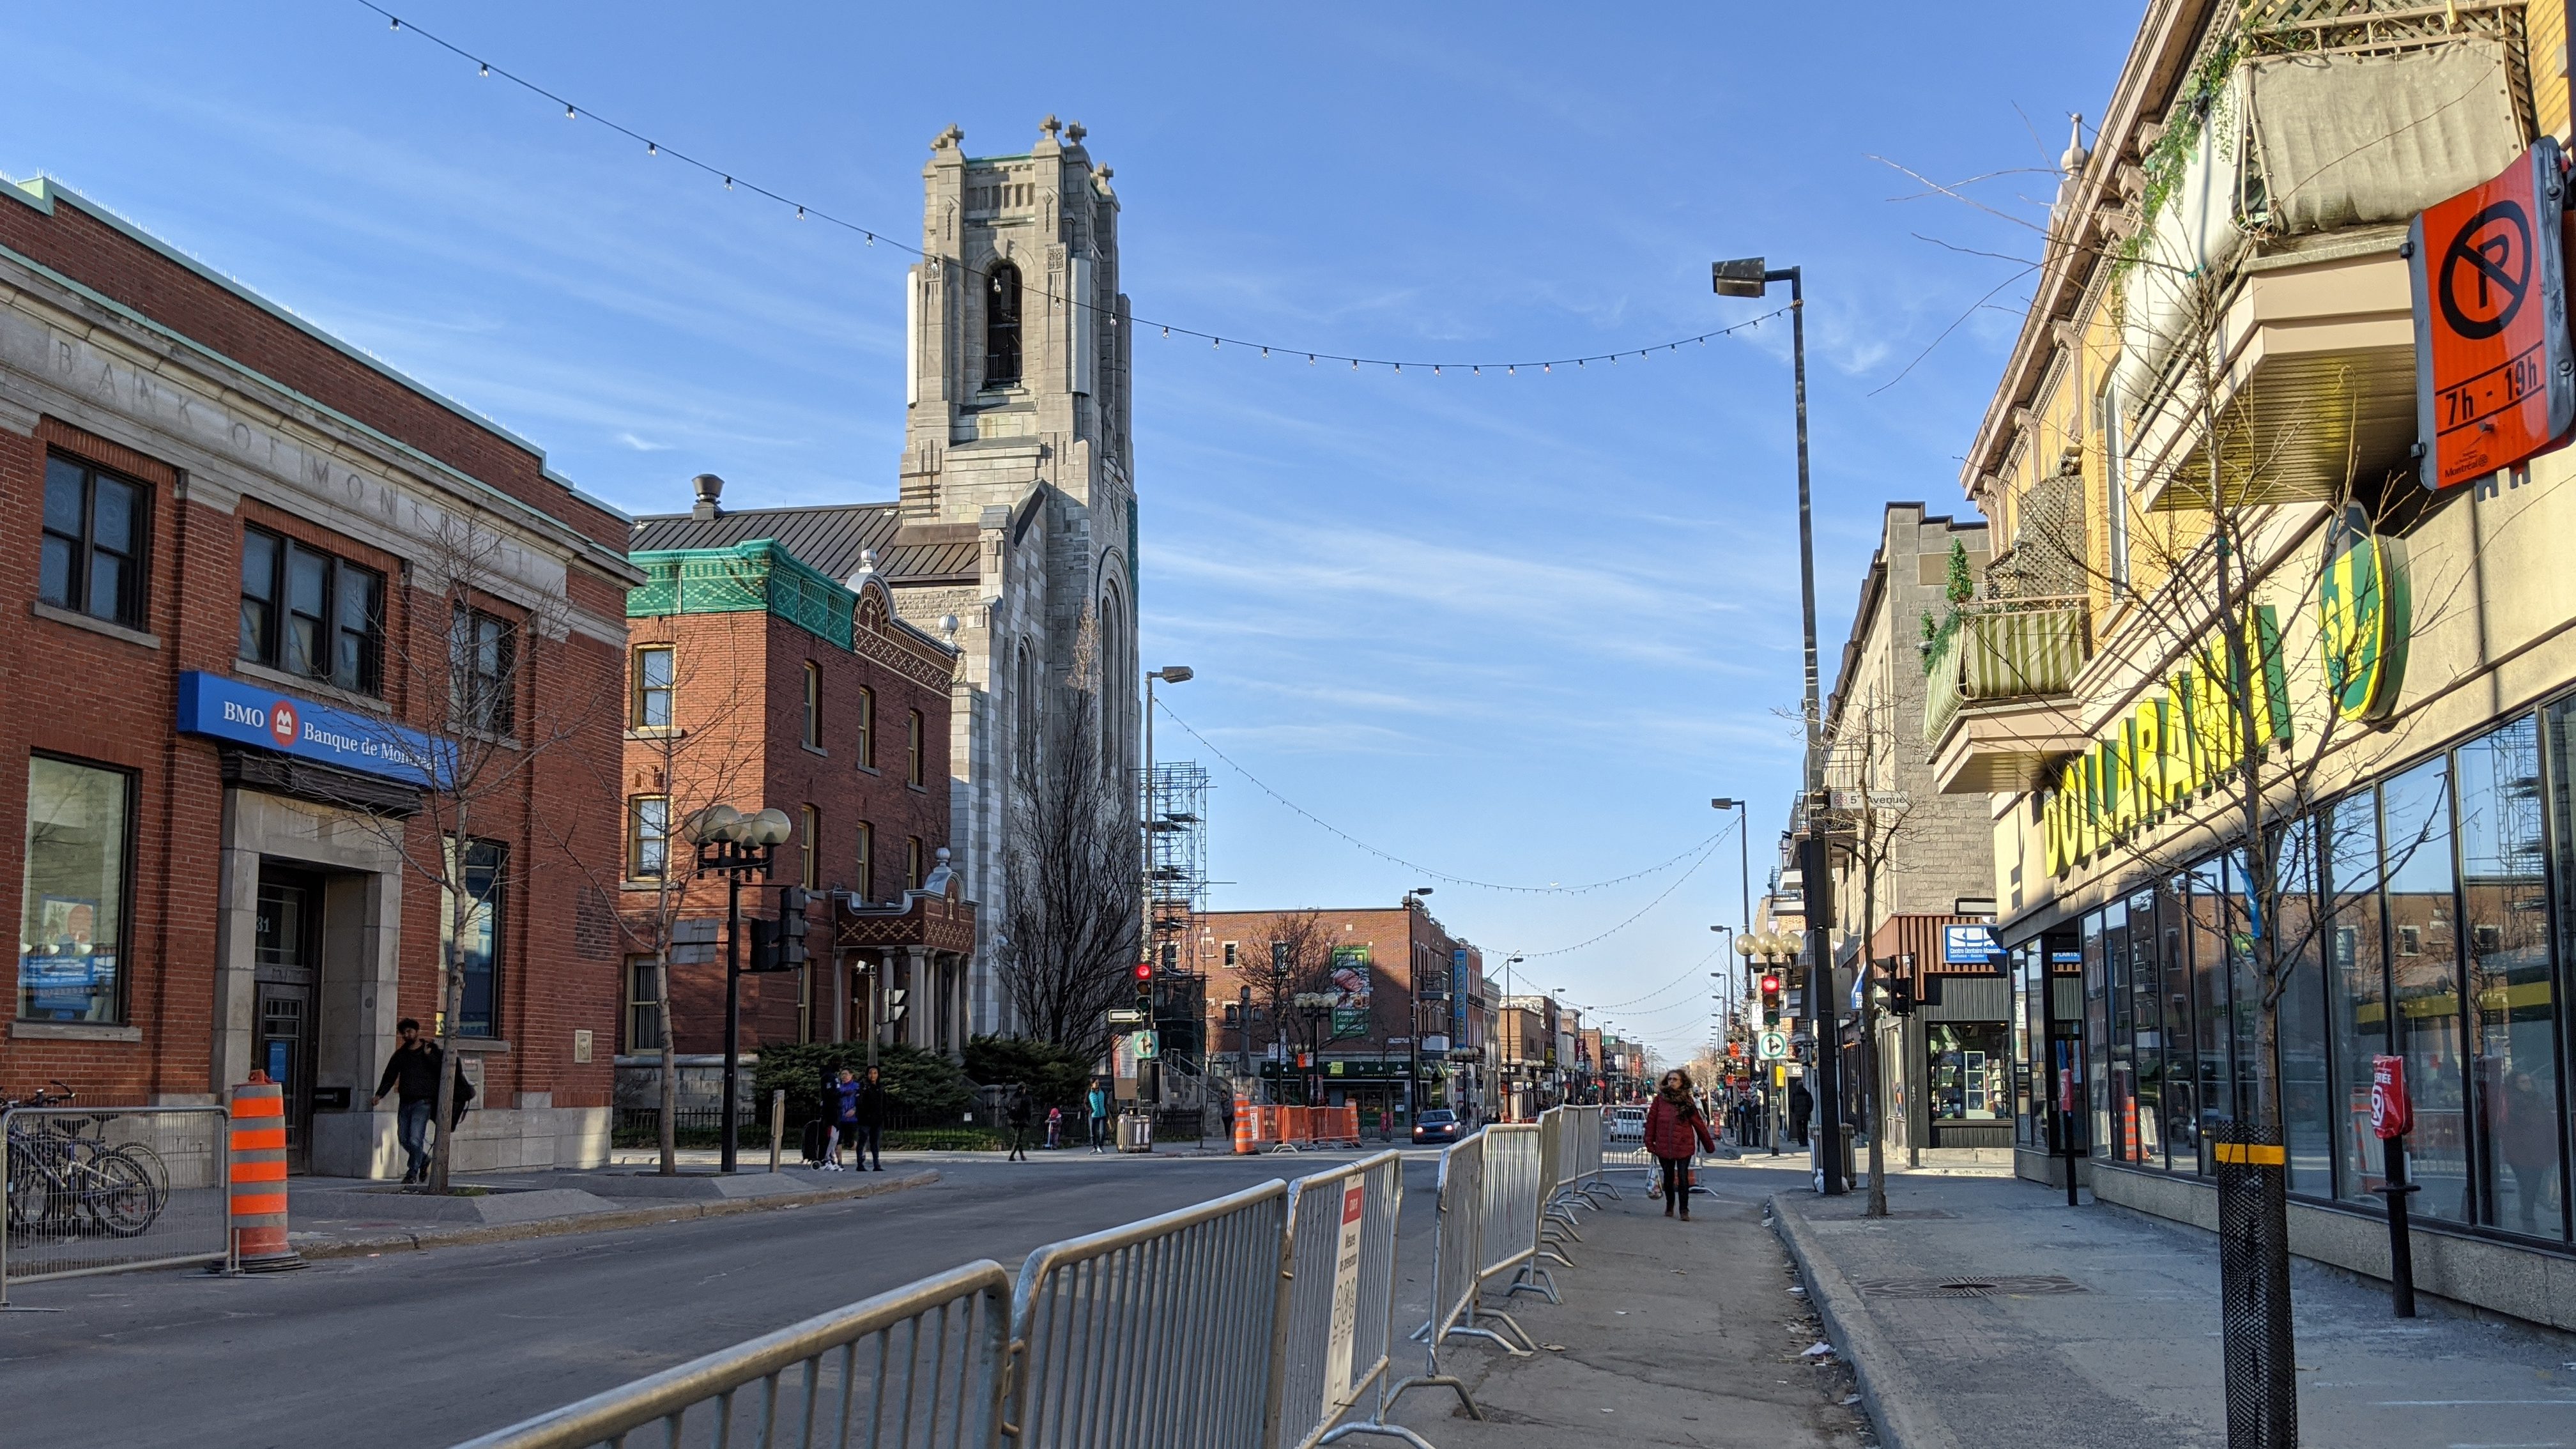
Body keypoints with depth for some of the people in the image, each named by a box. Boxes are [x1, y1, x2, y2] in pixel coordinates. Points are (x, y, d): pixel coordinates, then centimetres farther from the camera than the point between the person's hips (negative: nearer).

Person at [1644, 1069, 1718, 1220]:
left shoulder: (1687, 1101, 2)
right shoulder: (1660, 1099, 2)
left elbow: (1698, 1123, 5)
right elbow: (1651, 1120, 2)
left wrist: (1709, 1144, 7)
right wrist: (1650, 1142, -3)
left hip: (1684, 1145, -1)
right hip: (1664, 1145, 1)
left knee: (1683, 1177, -6)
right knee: (1668, 1177, 13)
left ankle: (1684, 1210, 2)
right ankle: (1669, 1206, 31)